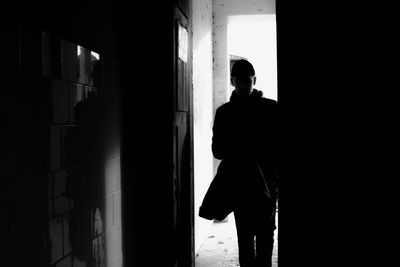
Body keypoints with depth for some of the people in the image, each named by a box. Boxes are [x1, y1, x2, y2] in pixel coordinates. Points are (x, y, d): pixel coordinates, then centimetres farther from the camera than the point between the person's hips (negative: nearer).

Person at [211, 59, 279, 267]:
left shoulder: (271, 108, 4)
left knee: (265, 233, 4)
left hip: (267, 181, -1)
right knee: (244, 234, 4)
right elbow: (217, 149, 7)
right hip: (239, 184, 1)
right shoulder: (223, 112, 8)